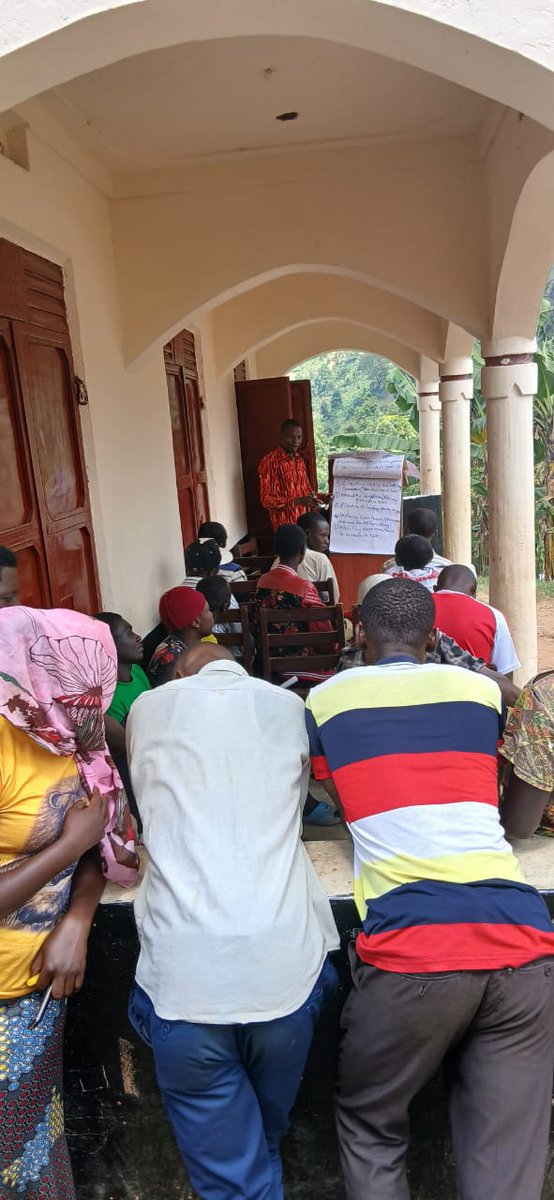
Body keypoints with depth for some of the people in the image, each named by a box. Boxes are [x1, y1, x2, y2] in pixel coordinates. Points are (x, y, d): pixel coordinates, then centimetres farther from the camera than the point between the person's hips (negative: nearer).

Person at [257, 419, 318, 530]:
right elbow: (266, 500, -16)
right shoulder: (270, 461, -13)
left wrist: (317, 497, 2)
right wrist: (297, 501, -26)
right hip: (285, 524, -6)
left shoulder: (299, 459, 11)